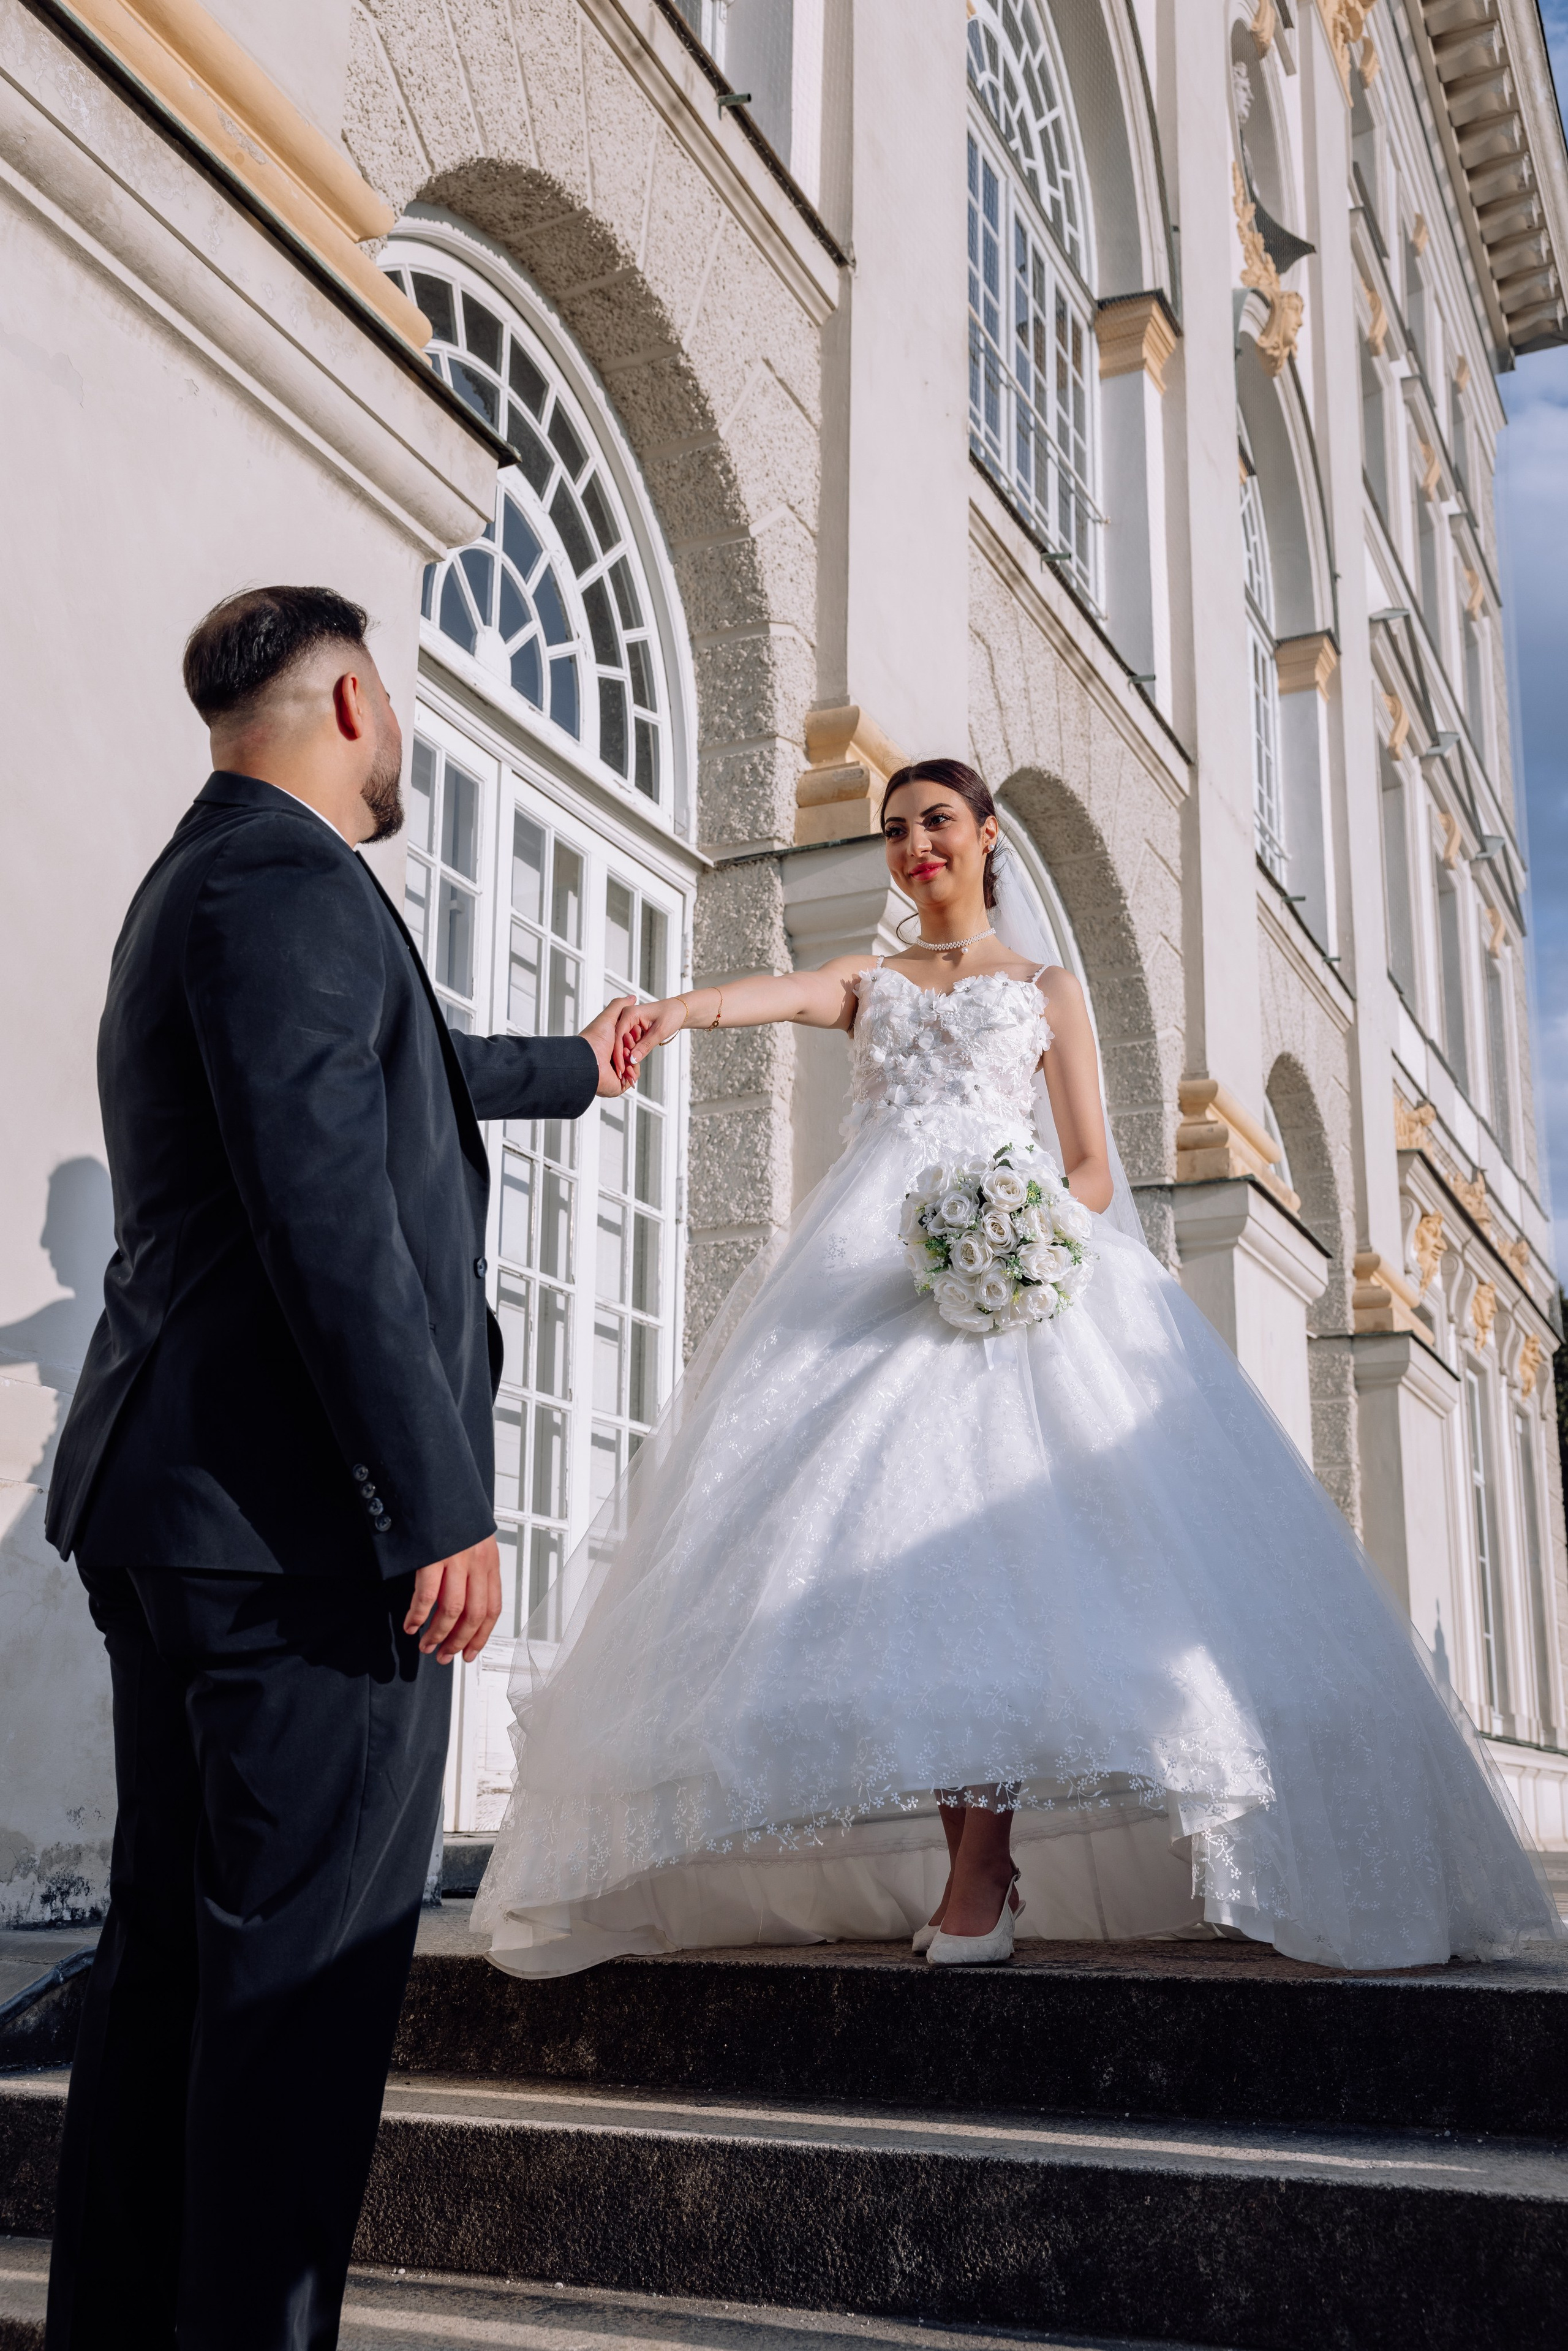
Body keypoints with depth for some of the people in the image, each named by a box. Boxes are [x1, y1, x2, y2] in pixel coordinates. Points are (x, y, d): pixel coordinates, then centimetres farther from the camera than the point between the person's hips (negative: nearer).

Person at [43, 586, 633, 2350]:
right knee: (307, 1969, -3)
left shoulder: (201, 883, 22)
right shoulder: (291, 883, -12)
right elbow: (328, 1213, -21)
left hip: (167, 1506, 11)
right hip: (299, 1517, -10)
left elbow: (396, 1078, 38)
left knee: (171, 1953, 14)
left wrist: (571, 1070, 54)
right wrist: (439, 1510, -21)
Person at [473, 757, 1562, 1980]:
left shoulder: (1048, 987, 20)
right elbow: (778, 994, 0)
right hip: (875, 1264, 3)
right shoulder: (870, 980, 24)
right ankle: (973, 1862, -8)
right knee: (888, 1534, -11)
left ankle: (977, 1883, -21)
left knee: (990, 1532, -19)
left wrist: (1042, 1237, -12)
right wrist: (678, 1008, -23)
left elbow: (1093, 1168, 11)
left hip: (1011, 1268, -3)